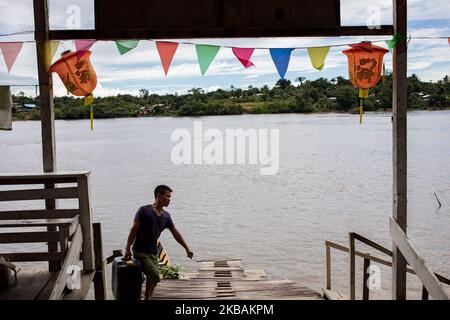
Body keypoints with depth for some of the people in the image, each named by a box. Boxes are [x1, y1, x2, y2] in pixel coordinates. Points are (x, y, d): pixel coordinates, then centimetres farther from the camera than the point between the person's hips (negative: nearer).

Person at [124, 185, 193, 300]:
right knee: (154, 275, -18)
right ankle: (146, 297, 2)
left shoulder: (166, 216, 6)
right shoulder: (144, 211, -12)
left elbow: (175, 233, 15)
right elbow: (134, 230, -11)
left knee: (154, 279, 4)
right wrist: (127, 249, -14)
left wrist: (187, 249, 16)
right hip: (140, 252, -6)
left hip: (153, 252, 6)